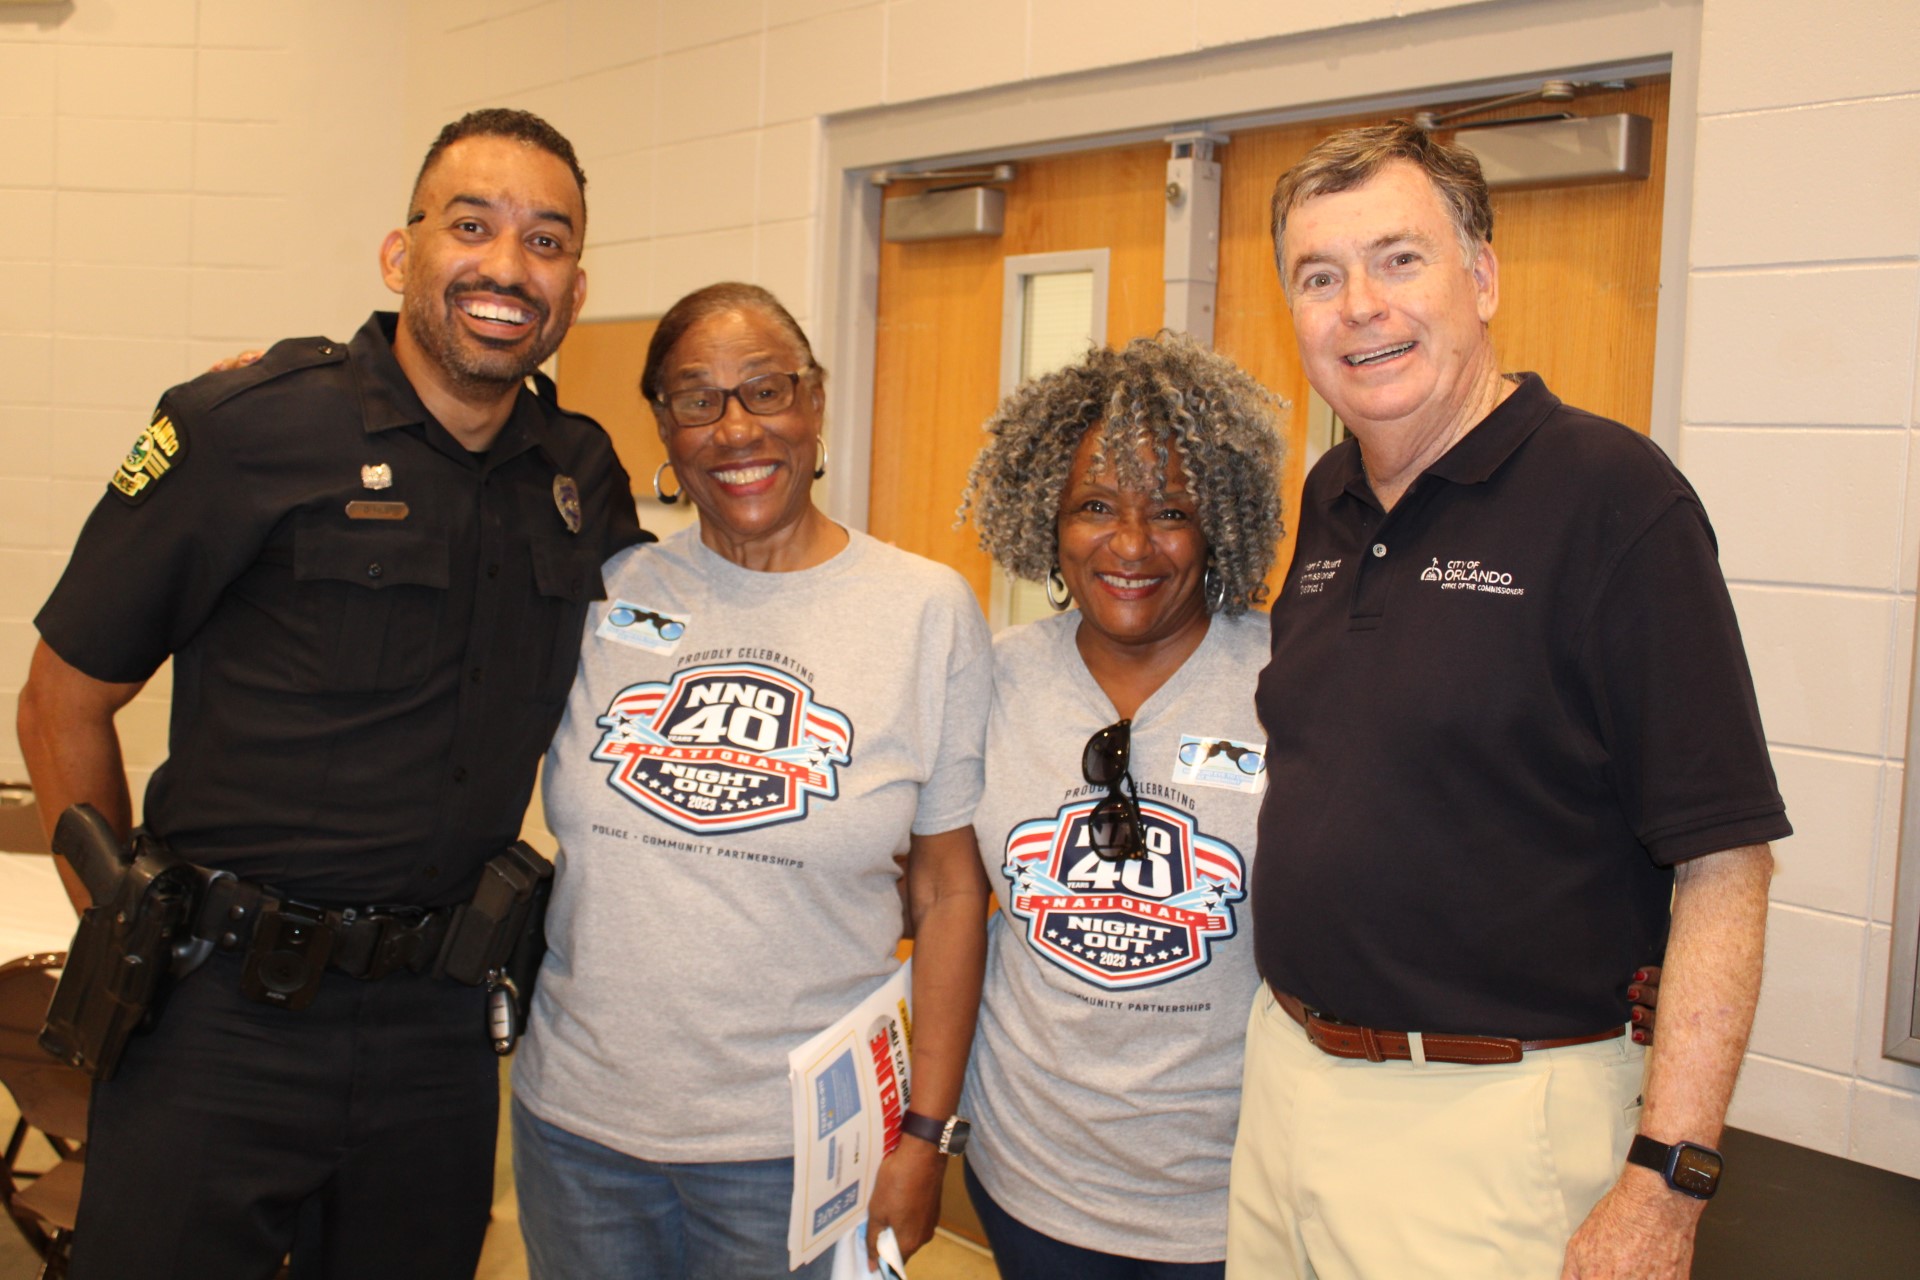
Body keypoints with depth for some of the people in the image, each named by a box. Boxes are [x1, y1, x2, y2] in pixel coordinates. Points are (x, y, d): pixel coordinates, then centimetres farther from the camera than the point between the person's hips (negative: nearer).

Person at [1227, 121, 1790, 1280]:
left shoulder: (1615, 497, -14)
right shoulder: (1328, 502, 7)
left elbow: (1723, 865, -17)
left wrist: (1664, 1184, -21)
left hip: (1491, 1113, -6)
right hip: (1286, 1072, 7)